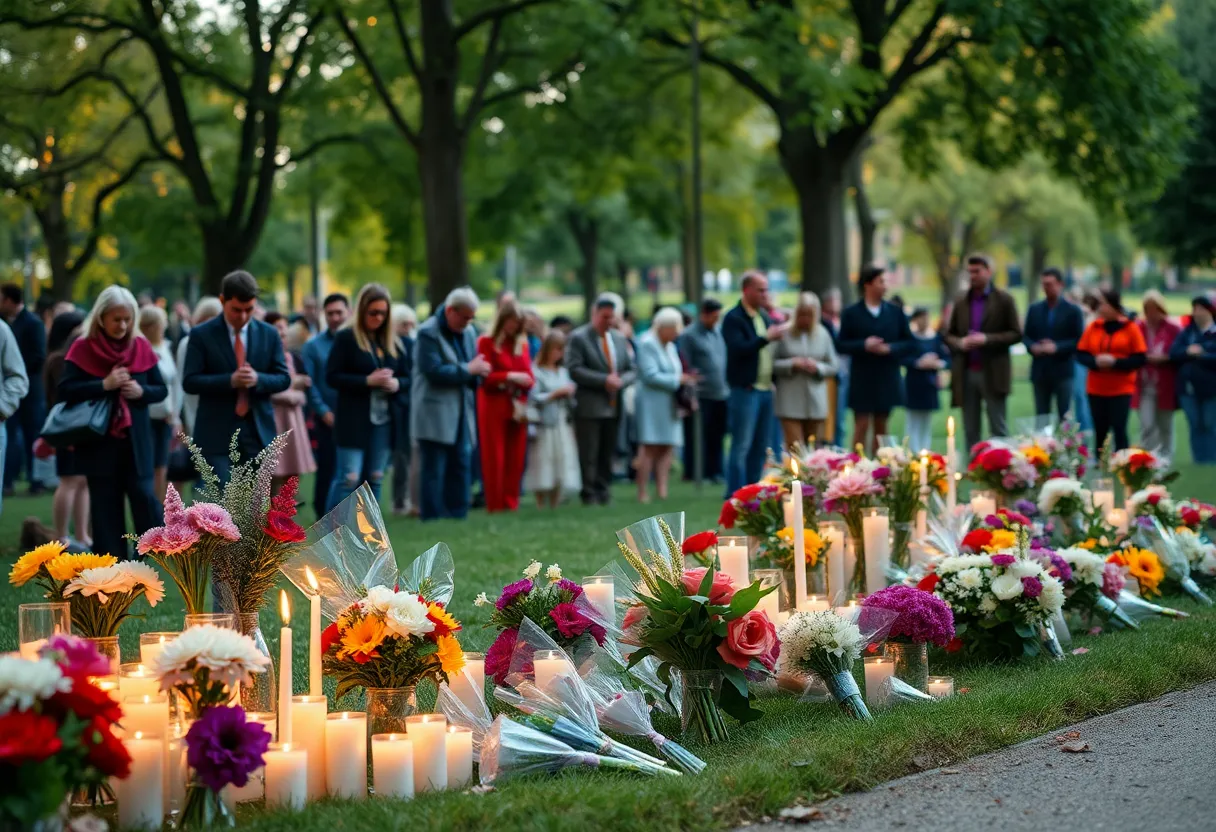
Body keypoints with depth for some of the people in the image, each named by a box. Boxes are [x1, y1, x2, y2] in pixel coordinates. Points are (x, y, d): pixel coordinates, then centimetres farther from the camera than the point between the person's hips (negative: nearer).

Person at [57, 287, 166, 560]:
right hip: (98, 440, -1)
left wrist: (142, 391, -13)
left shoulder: (141, 348, 4)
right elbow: (65, 391, -12)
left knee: (143, 495, -7)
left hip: (136, 440, 1)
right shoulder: (83, 349, -4)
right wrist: (103, 385, -21)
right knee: (105, 505, 4)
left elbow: (161, 389, 8)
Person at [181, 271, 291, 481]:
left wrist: (258, 379, -16)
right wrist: (229, 380, -21)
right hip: (217, 432, -3)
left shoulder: (269, 334, 7)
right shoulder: (201, 335, -2)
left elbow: (284, 379, 6)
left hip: (259, 430, 3)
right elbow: (189, 381, -7)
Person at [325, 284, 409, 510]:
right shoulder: (346, 337, -5)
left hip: (384, 420, 6)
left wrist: (396, 384, -8)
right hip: (354, 419, -5)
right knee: (349, 478, -9)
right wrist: (367, 381, -19)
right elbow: (331, 377, -10)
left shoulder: (392, 341, 12)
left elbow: (408, 378, 15)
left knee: (374, 479, 8)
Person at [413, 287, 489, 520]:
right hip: (435, 416, -7)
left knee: (461, 469, 7)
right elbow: (434, 370, -19)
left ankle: (457, 517, 12)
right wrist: (469, 370, -14)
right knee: (434, 472, -5)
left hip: (462, 415, 7)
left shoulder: (469, 332, 13)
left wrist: (479, 371, -5)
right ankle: (432, 520, -1)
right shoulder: (428, 333, -10)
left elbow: (474, 369, 19)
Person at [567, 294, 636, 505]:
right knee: (589, 456, -5)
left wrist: (621, 381, -7)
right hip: (589, 407, -5)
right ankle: (589, 496, 0)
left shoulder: (619, 339, 15)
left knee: (607, 455, 9)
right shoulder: (578, 338, -4)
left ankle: (602, 493, 14)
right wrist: (604, 380, -18)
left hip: (614, 407, 6)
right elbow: (575, 370, -13)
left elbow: (632, 370, 15)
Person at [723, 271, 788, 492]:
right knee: (741, 446, -6)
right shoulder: (733, 319, -10)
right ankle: (736, 496, -2)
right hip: (745, 390, -8)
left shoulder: (764, 316, 15)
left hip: (765, 389, 8)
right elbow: (739, 349, -24)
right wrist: (767, 337, -23)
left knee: (760, 447, 10)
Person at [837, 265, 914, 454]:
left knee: (881, 427, 8)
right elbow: (841, 345, -3)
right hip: (862, 380, -3)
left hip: (888, 380, 3)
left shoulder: (896, 312, 6)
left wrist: (890, 349, -13)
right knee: (862, 426, -4)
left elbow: (909, 343, 6)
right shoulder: (851, 314, -1)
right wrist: (864, 345, -18)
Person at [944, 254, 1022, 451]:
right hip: (966, 374, 4)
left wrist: (987, 339, -15)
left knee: (998, 430, 0)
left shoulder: (1004, 299, 0)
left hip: (993, 374, -4)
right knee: (970, 432, 6)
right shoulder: (960, 301, 11)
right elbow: (949, 335, 14)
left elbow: (1016, 334, -3)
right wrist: (960, 343, -8)